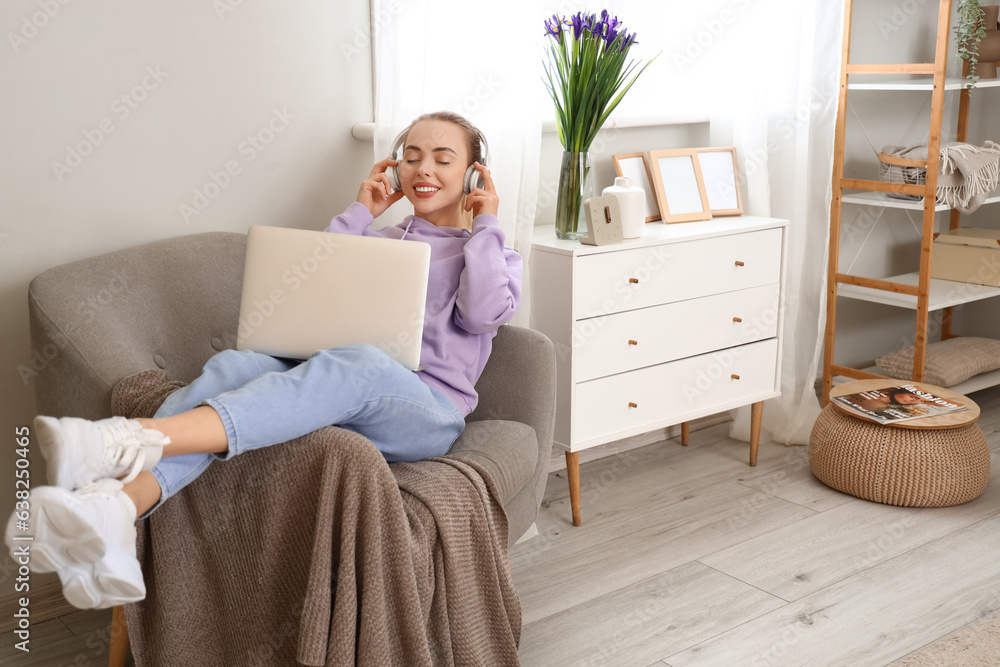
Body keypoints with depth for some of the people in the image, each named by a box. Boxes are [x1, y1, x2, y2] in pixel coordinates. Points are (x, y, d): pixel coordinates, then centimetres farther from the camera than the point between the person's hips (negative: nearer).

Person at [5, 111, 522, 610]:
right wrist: (358, 214, 16)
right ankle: (114, 507, -54)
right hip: (337, 386, 4)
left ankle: (131, 440, -57)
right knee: (233, 365, -28)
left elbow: (486, 312, -3)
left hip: (430, 408, -4)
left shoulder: (489, 248, 21)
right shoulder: (378, 239, 30)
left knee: (360, 364, -40)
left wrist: (485, 225, 6)